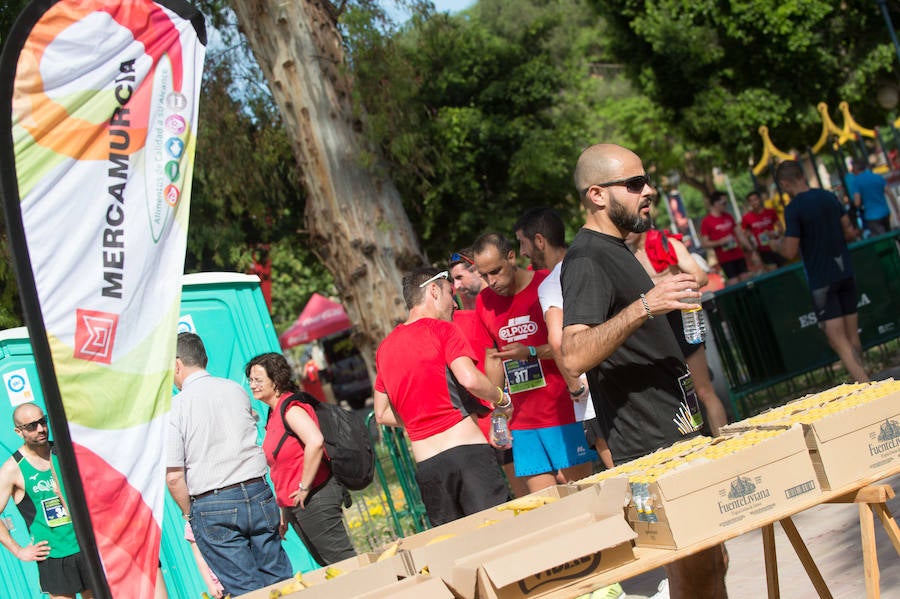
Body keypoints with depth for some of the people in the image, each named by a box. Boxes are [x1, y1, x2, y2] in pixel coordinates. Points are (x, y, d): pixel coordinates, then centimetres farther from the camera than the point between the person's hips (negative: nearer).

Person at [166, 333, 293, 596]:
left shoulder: (174, 407, -7)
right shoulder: (237, 390, 6)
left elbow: (174, 476, -9)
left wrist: (189, 514, 4)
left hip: (212, 507, -4)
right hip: (259, 494, 4)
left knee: (247, 590, 1)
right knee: (279, 580, 9)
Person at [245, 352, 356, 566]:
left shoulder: (291, 408, -13)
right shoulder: (274, 413, 16)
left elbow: (315, 442, -30)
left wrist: (304, 488, -23)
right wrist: (284, 510, 22)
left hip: (313, 500, -10)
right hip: (293, 507, 10)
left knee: (342, 560, -7)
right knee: (327, 564, 12)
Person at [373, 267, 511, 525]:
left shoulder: (385, 346, 16)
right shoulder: (442, 329, -2)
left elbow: (382, 414, 21)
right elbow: (470, 378, -17)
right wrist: (502, 399, 0)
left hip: (426, 465, 6)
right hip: (467, 452, -6)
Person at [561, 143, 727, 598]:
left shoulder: (615, 249, 15)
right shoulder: (587, 260, -17)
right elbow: (574, 355, -32)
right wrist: (643, 306, -40)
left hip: (676, 433, 10)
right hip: (650, 445, -10)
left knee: (712, 562, 15)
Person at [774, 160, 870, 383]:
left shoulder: (794, 209, -14)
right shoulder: (830, 197, 5)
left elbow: (790, 252, -16)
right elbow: (850, 232, 10)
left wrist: (779, 243, 6)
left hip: (822, 280, -6)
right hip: (846, 273, 6)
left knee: (839, 341, -6)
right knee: (853, 337, 14)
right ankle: (863, 380, 20)